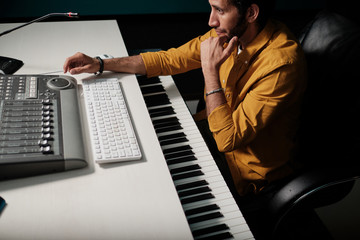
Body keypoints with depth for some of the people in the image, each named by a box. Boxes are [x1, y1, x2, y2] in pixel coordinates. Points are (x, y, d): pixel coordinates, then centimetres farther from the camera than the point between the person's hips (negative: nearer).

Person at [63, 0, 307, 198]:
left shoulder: (281, 63, -32)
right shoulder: (229, 32, -9)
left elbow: (228, 139, -32)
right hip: (219, 128, 6)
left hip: (247, 168, -6)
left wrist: (210, 69, -31)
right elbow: (171, 59, -2)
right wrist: (99, 64, -6)